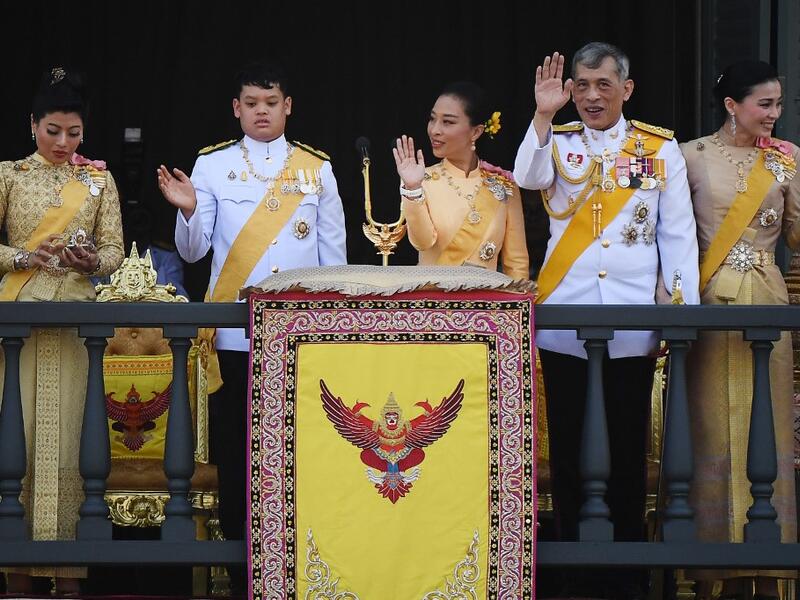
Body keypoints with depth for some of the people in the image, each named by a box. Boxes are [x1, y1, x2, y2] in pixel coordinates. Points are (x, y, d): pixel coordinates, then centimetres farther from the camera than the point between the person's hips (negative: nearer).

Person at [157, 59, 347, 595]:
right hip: (234, 330, 0)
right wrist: (188, 210, -17)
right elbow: (193, 251, 2)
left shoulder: (316, 168, 9)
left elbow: (334, 253, 10)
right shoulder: (213, 165, 6)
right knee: (235, 444, 1)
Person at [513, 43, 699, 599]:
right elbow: (529, 178, -13)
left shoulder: (661, 148, 6)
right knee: (569, 450, 4)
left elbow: (678, 234, 4)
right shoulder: (557, 141, 9)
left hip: (632, 327, -1)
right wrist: (544, 114, -23)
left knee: (627, 451, 2)